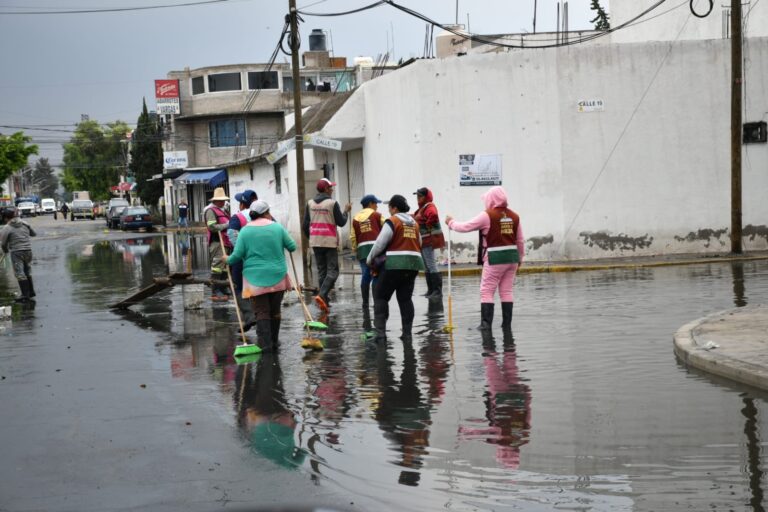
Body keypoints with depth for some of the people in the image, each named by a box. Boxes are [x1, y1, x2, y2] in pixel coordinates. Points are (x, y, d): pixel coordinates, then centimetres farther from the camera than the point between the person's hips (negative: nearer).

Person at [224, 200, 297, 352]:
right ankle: (274, 342, 19)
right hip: (277, 276, 1)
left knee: (261, 311, 0)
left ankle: (265, 344, -10)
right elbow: (292, 247, 4)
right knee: (275, 310, 12)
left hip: (256, 278, -1)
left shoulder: (245, 231, -4)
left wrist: (228, 259, 16)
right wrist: (281, 246, 27)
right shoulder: (277, 227, -1)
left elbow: (237, 255, -5)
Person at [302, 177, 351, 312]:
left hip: (315, 242, 5)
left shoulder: (310, 204, 5)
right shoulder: (332, 203, -9)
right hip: (329, 242, -5)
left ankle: (324, 301, 11)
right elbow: (341, 222, -5)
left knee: (321, 271, 12)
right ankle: (322, 295, -20)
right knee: (332, 271, -1)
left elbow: (305, 225, 5)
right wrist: (346, 211, 12)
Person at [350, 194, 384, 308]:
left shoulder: (355, 218, 13)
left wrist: (355, 250, 18)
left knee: (365, 275, 8)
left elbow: (353, 237, 10)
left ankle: (365, 302, 11)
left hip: (362, 249, 4)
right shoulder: (376, 215, 3)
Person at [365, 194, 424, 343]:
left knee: (381, 297, 2)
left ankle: (380, 332, -7)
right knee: (405, 298, 12)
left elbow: (380, 243, -8)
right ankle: (407, 334, 9)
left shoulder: (392, 221, -7)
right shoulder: (414, 223, 14)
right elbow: (419, 244, 19)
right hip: (413, 263, 6)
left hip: (394, 264, -6)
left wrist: (370, 259, 6)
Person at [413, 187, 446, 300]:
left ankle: (438, 291, -10)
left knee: (431, 265, -11)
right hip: (423, 241, 11)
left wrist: (428, 226, -23)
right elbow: (416, 219, 24)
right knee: (426, 266, 14)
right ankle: (431, 290, 20)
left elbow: (433, 215, -35)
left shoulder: (429, 207, -14)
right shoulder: (422, 208, 18)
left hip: (429, 240, -11)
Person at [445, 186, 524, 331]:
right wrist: (520, 258, 25)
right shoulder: (514, 216, 7)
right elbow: (520, 240, 13)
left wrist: (451, 222, 12)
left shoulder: (487, 215, -10)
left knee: (486, 291, 1)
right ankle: (507, 323, 11)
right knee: (507, 290, 10)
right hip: (512, 256, 6)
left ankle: (486, 323, -6)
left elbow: (465, 227, -6)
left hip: (495, 258, -6)